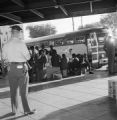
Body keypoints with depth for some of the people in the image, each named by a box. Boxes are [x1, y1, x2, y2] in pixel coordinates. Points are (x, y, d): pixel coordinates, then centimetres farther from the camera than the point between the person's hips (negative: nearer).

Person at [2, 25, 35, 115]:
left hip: (11, 68, 4)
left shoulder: (6, 45, -1)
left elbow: (4, 58, 6)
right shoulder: (21, 43, -13)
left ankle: (14, 110, 23)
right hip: (22, 68, -4)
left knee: (13, 90, 13)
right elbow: (28, 57, -10)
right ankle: (27, 110, 13)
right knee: (23, 91, 5)